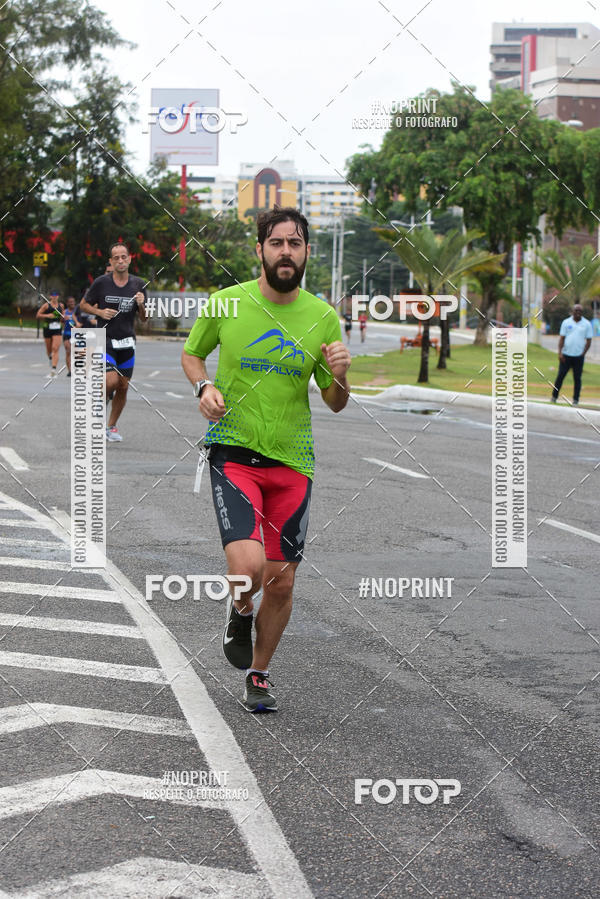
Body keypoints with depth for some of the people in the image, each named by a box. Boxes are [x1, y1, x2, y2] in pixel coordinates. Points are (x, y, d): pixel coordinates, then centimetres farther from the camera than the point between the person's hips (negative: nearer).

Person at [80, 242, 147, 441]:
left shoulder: (138, 284, 4)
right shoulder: (101, 282, -4)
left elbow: (144, 319, 10)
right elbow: (84, 305, 7)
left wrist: (141, 305, -10)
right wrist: (99, 312, -11)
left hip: (127, 342, 4)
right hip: (105, 340, -4)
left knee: (123, 387, 5)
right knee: (111, 381, -20)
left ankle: (111, 426, 21)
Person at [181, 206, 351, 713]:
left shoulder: (323, 318, 1)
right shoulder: (226, 304, -4)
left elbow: (335, 404, 8)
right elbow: (191, 353, 14)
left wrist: (340, 378, -14)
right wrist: (205, 386, -7)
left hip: (292, 461, 3)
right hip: (233, 452, -3)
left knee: (282, 581, 6)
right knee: (248, 566, -22)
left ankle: (259, 673, 31)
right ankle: (240, 613, 15)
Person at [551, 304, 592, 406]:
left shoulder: (587, 324, 4)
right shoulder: (566, 322, 5)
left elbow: (588, 341, 5)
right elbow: (562, 338, 4)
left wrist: (583, 353, -5)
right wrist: (560, 352, -6)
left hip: (579, 356, 0)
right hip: (566, 355, 0)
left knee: (577, 378, 2)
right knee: (560, 376, 0)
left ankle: (575, 400, 7)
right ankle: (554, 396, 9)